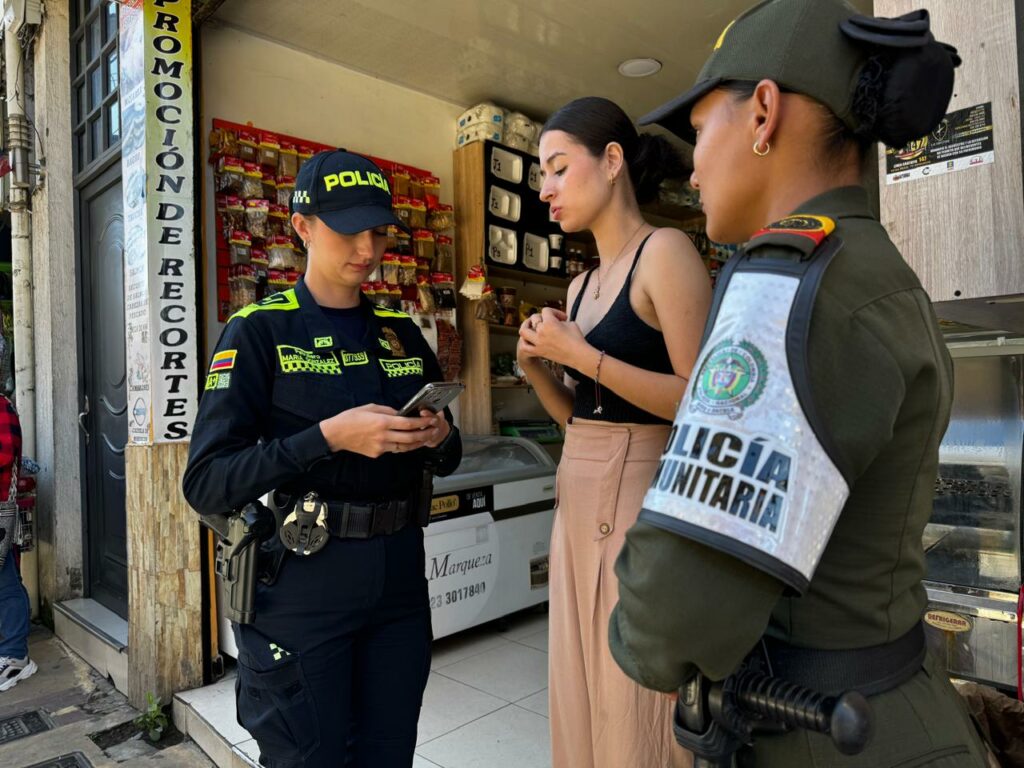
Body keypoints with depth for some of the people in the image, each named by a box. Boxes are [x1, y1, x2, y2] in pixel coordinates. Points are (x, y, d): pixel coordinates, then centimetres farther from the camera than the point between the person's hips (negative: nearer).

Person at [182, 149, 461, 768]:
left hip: (400, 583, 5)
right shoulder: (260, 331, -7)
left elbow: (444, 461, 15)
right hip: (302, 589, -4)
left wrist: (440, 437, -7)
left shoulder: (403, 335, 8)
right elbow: (207, 484, -14)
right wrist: (330, 437, -24)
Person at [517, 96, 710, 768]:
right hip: (578, 501, 8)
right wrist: (537, 367, 0)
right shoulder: (583, 285, 15)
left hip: (643, 497, -8)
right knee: (582, 703, 18)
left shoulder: (665, 252, -8)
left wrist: (580, 354, -16)